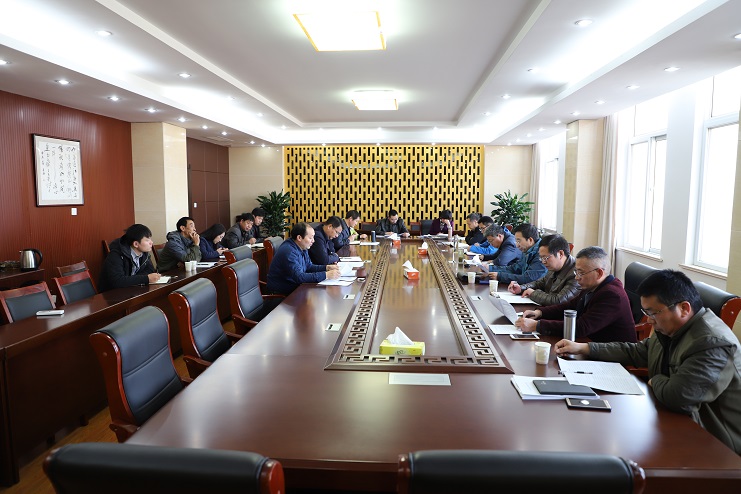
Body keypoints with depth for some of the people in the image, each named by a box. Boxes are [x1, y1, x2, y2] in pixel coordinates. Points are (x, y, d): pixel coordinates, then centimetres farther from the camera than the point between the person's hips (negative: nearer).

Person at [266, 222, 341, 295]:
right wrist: (326, 275, -34)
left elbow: (309, 266, 14)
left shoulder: (302, 247, 4)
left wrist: (327, 268, -4)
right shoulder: (289, 252, -26)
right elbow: (299, 277, -33)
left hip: (294, 285, 9)